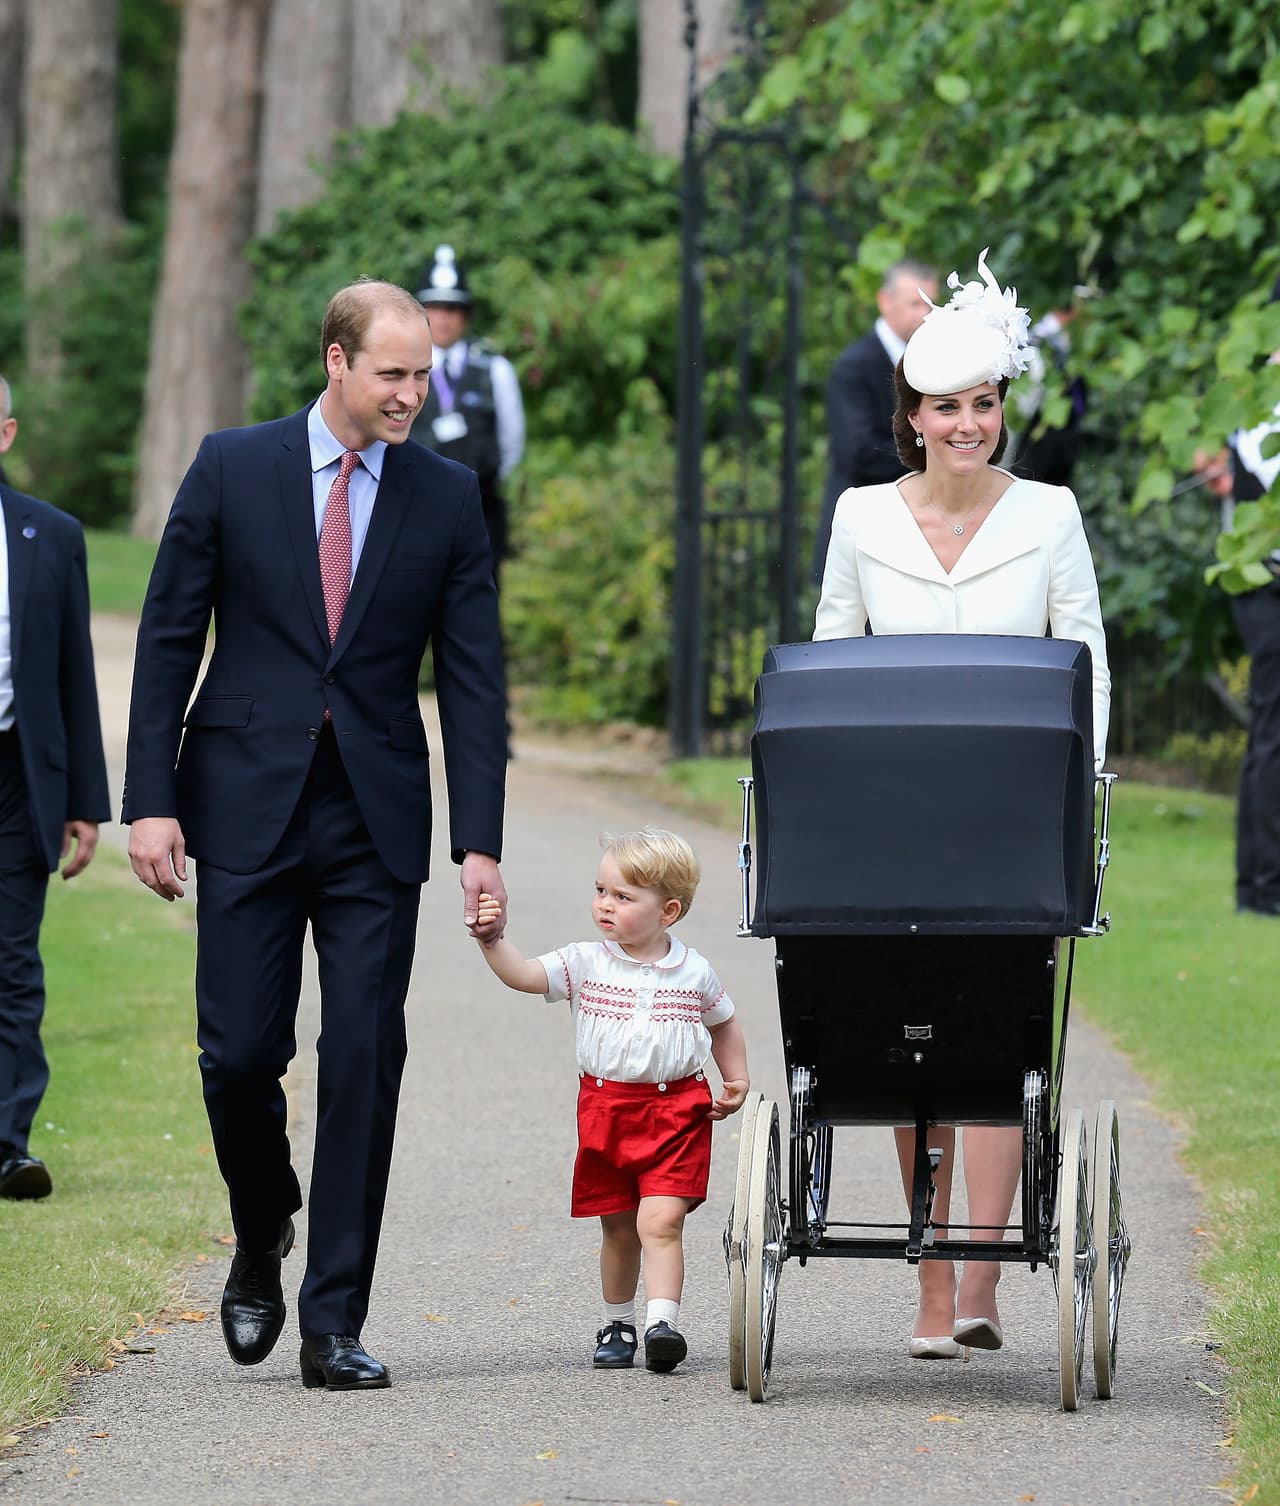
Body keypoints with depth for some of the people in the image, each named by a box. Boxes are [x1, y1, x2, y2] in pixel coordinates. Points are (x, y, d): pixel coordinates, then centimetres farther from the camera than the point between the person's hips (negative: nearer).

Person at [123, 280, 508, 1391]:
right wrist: (152, 800, -5)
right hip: (248, 807, -1)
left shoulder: (447, 498, 4)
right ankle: (263, 1238, 26)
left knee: (365, 1064, -4)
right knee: (240, 1055, -3)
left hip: (376, 822, 1)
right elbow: (169, 640, 2)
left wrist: (481, 842, -4)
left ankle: (335, 1323, 1)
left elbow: (474, 678, 3)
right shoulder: (233, 469, 1)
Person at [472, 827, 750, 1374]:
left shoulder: (694, 972, 1)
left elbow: (723, 1024, 18)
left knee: (661, 1221, -15)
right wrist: (492, 940, -27)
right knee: (618, 1228, 10)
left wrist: (736, 1080, 9)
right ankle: (617, 1324, 25)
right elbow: (522, 975, -11)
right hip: (605, 1108, 2)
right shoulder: (585, 964, 0)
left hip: (677, 1110, -2)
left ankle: (661, 1322, -22)